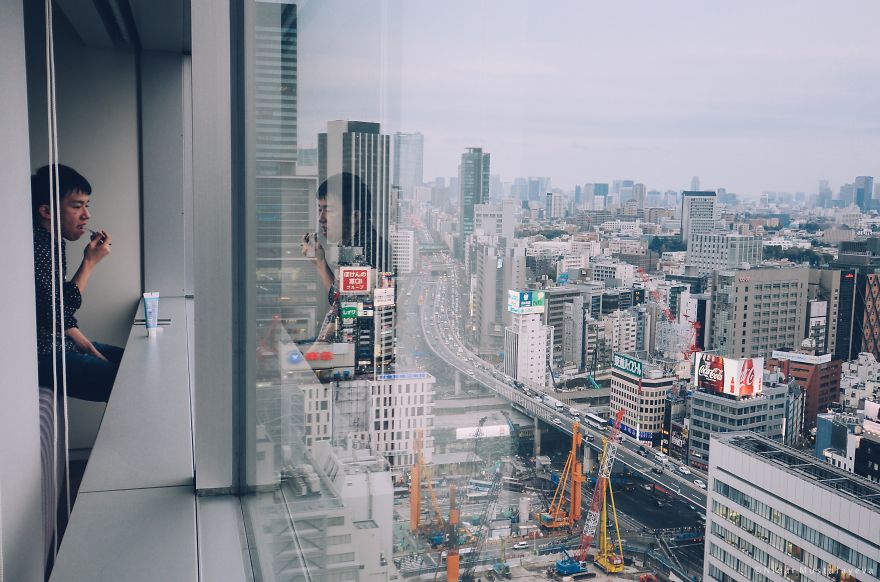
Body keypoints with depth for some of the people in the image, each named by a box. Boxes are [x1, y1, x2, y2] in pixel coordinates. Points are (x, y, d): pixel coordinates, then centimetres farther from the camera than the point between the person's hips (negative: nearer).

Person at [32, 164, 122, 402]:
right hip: (42, 354, -10)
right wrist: (90, 262, -15)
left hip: (62, 342, 10)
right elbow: (56, 314, -21)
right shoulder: (35, 247, -22)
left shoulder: (56, 242, 11)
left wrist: (87, 347, 8)